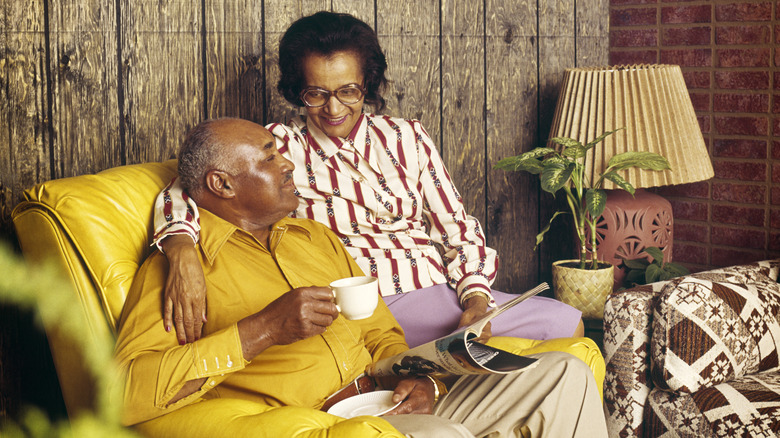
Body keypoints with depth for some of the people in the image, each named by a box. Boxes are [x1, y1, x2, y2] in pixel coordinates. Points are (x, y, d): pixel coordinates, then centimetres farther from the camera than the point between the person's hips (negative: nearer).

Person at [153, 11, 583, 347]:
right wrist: (182, 254, -28)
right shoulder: (278, 146, 5)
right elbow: (186, 192, -6)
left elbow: (458, 229, 14)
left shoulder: (406, 138, 16)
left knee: (566, 322, -13)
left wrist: (476, 301, -4)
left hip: (434, 293, 6)